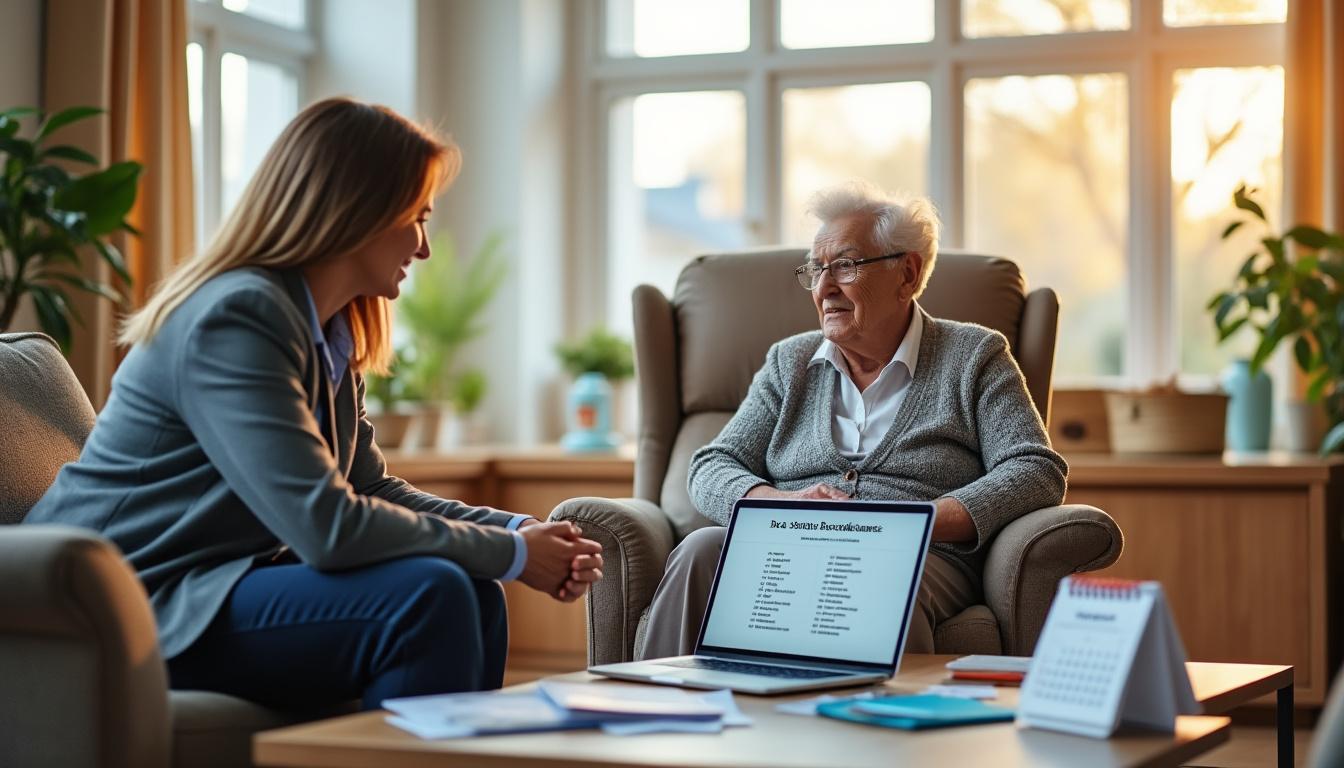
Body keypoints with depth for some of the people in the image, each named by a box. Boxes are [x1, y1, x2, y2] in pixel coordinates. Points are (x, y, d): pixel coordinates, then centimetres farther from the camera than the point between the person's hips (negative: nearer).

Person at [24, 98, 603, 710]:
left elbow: (371, 488, 13)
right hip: (131, 612, -9)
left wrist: (517, 530, -2)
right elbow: (327, 527, -26)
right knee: (425, 596, -24)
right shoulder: (236, 319, -20)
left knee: (474, 602, -5)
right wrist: (512, 555, -17)